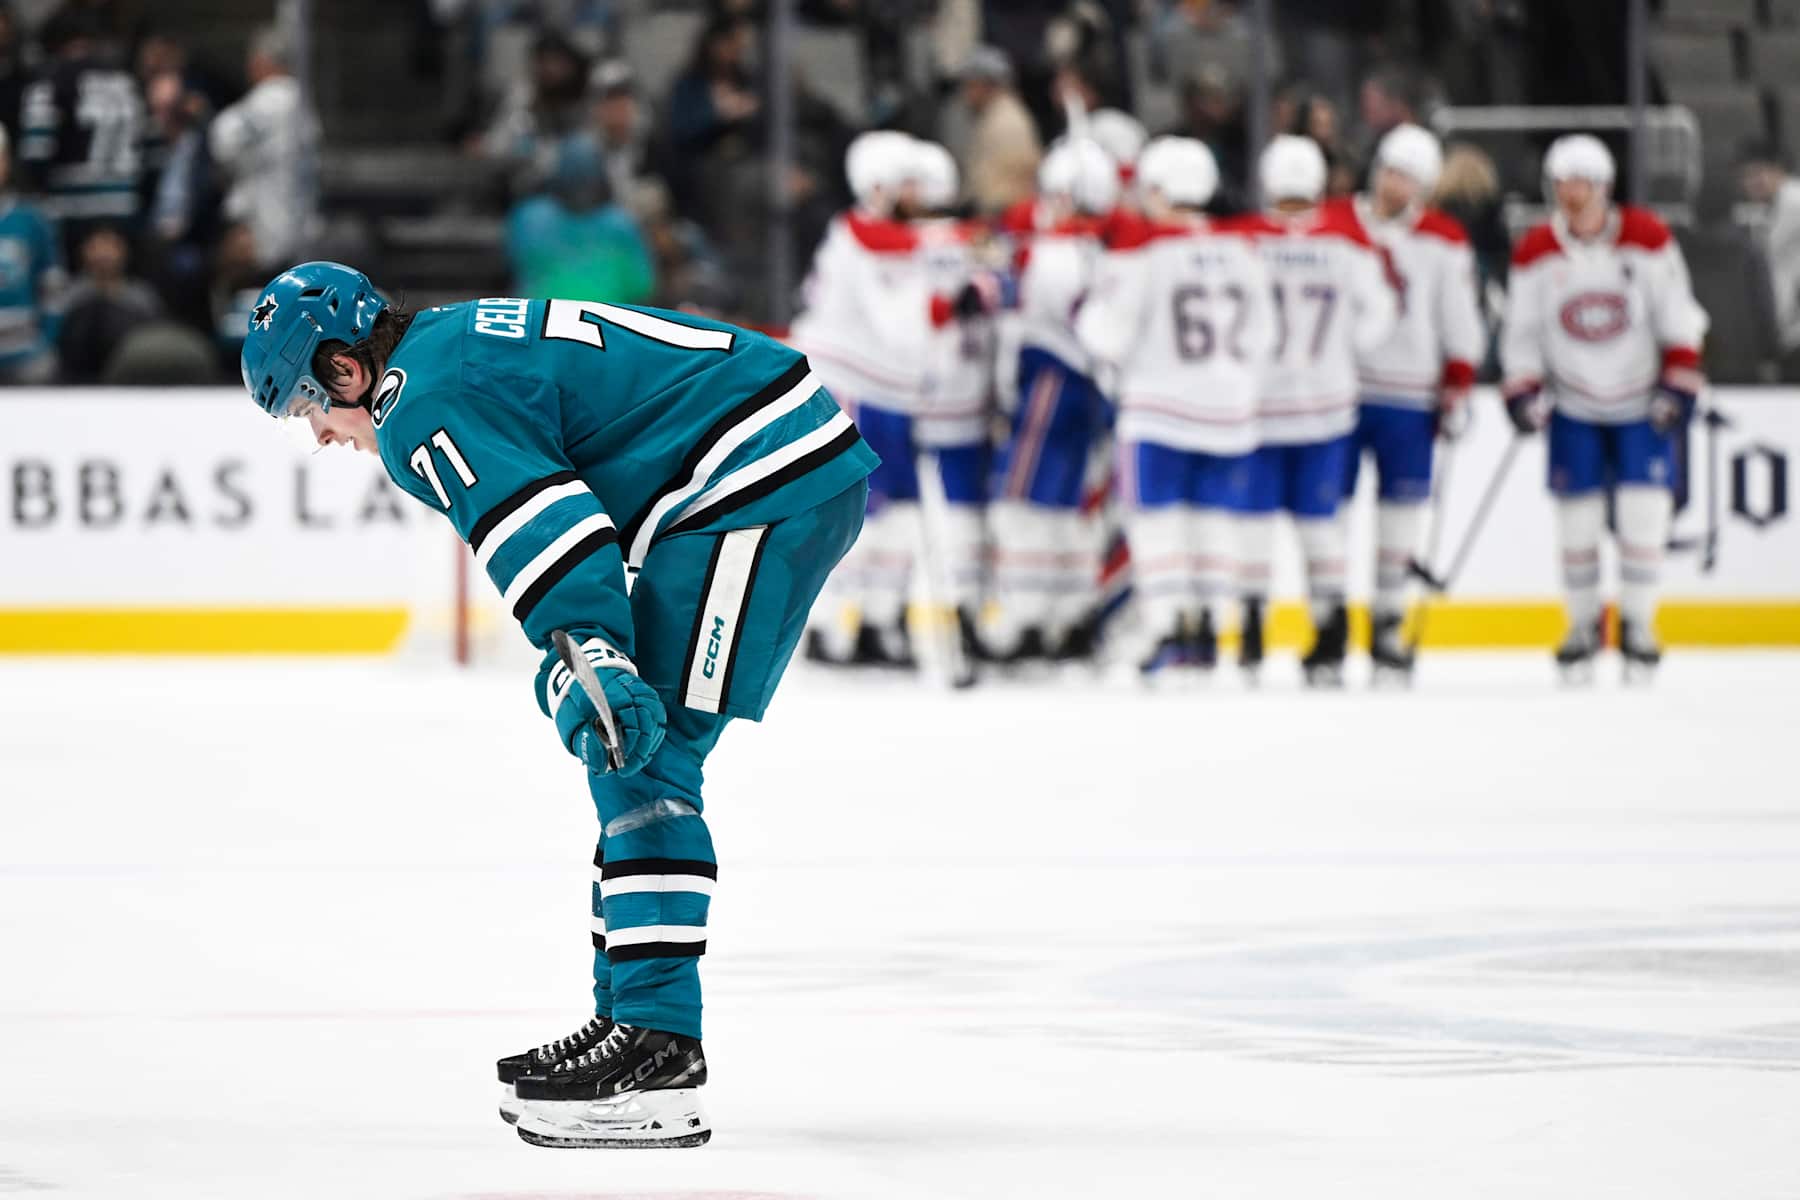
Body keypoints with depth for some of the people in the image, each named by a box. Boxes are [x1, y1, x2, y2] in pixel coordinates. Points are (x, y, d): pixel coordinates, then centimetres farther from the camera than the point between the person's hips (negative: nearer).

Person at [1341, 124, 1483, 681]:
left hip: (1407, 396, 0)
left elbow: (1461, 323, 6)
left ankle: (1388, 629, 12)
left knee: (1401, 509, 2)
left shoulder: (1445, 242, 3)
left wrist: (1457, 390, 1)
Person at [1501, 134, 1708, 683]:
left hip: (1642, 403, -1)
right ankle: (1583, 626, 17)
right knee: (1577, 520, 1)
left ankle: (1637, 627, 6)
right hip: (1574, 406, 1)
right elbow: (1521, 333, 0)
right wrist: (1523, 393, -12)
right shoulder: (1535, 253, -6)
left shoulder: (1648, 239, -9)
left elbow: (1679, 321, -4)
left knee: (1643, 515, -7)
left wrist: (1679, 385, -10)